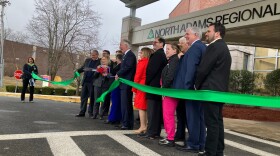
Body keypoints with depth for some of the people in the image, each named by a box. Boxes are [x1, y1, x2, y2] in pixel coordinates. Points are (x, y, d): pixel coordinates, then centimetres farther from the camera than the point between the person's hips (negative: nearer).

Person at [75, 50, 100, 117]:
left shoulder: (100, 62, -3)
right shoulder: (87, 60, 14)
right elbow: (82, 68, 19)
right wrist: (77, 71, 2)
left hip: (92, 82, -5)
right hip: (85, 81, 5)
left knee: (92, 98, 4)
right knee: (83, 97, 7)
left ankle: (91, 113, 14)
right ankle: (82, 112, 14)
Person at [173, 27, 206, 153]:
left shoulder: (194, 47, -12)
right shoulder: (204, 47, 17)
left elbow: (191, 68, -20)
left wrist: (186, 87, -19)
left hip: (192, 87, -10)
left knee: (192, 116, -4)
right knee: (199, 116, 12)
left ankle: (193, 144, 2)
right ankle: (200, 144, 18)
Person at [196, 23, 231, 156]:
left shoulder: (214, 46, -12)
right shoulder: (224, 47, 20)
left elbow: (203, 69, -16)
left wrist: (197, 85, 0)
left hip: (211, 90, -10)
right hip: (220, 90, 10)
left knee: (212, 123, -7)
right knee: (218, 122, 12)